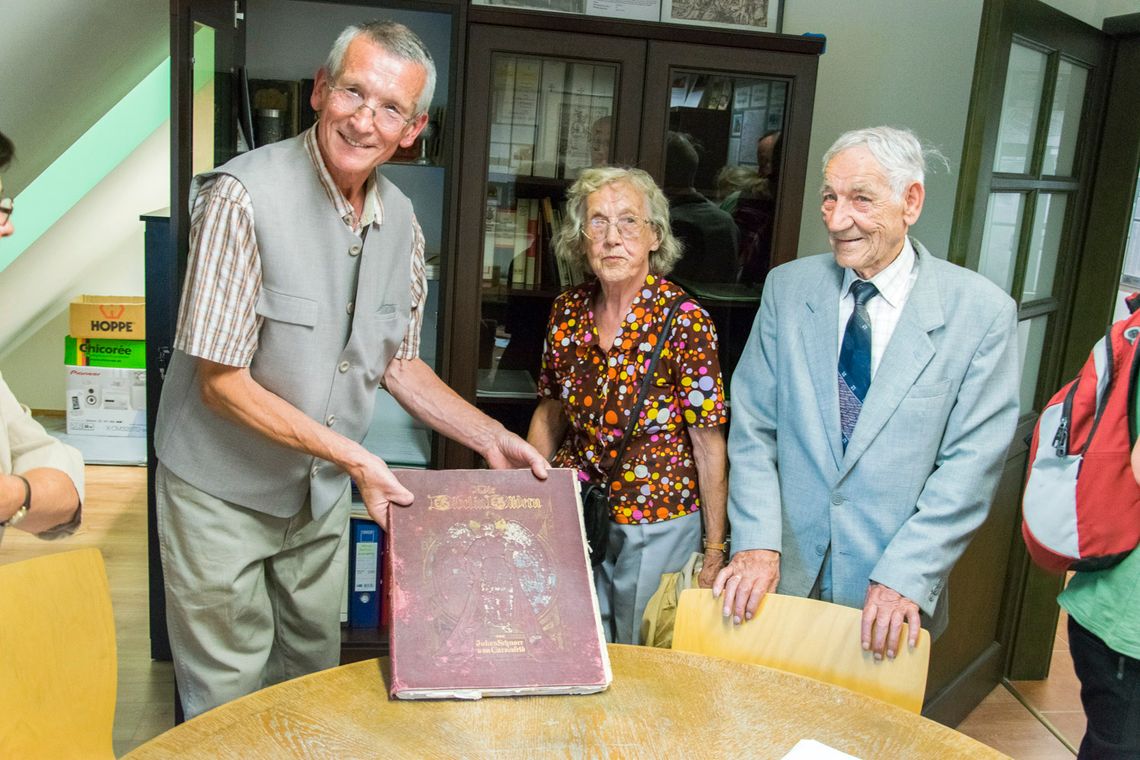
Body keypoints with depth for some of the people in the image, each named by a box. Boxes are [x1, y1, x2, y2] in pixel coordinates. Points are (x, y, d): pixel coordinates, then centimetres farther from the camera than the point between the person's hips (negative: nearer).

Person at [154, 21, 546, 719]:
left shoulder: (401, 221, -3)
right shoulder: (244, 197, -24)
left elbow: (398, 364, 6)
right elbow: (223, 381, -23)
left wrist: (494, 439, -3)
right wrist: (352, 456, -25)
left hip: (324, 492, 6)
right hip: (224, 491, -5)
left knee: (314, 671, 23)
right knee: (228, 698, 11)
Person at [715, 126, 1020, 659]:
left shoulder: (982, 311, -8)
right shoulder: (787, 288, 0)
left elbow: (970, 468, -10)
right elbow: (753, 428, -1)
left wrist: (905, 578, -16)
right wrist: (757, 545, -11)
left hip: (893, 595, -2)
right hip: (785, 575, 2)